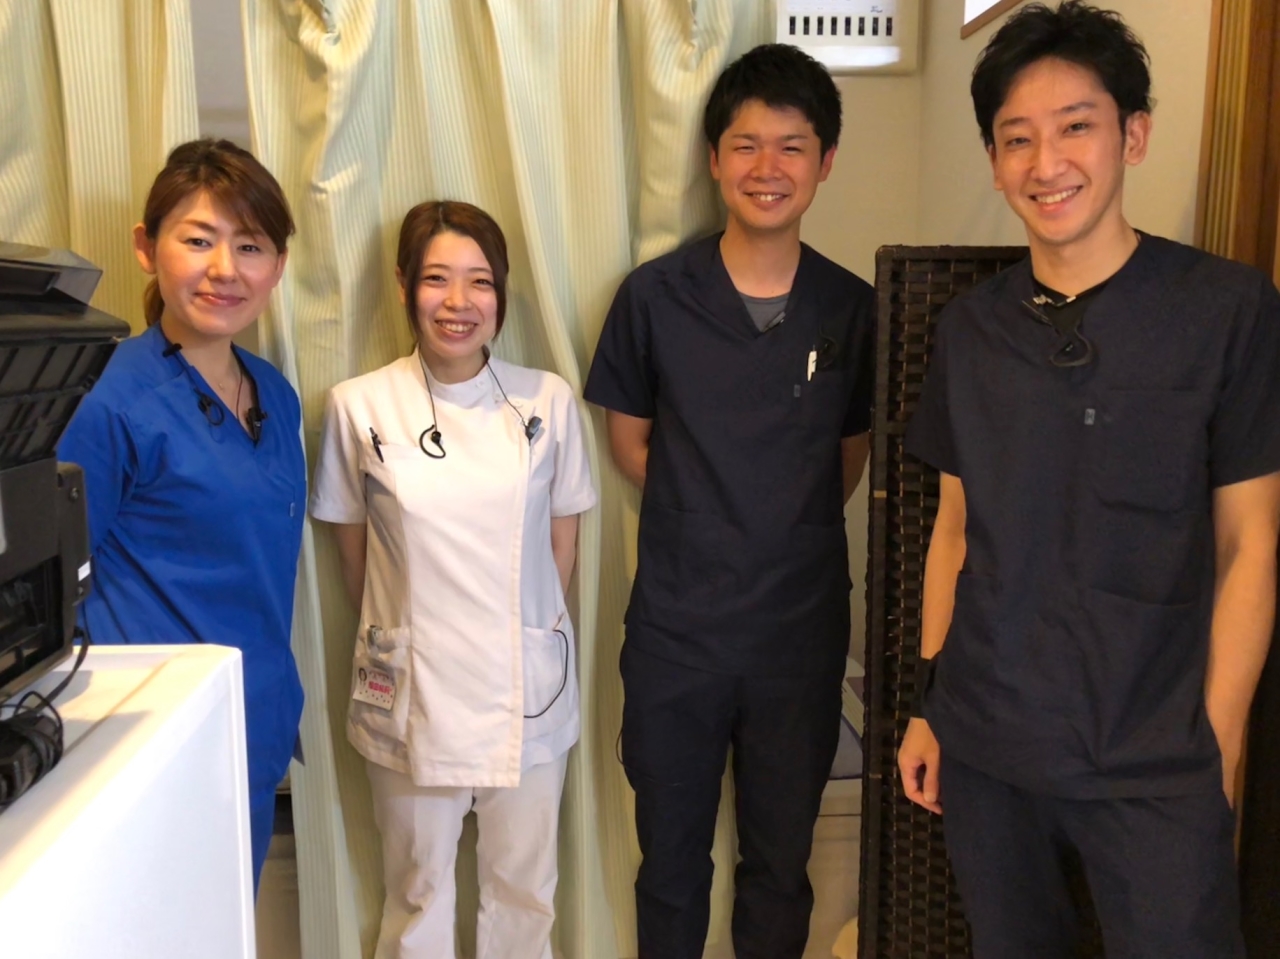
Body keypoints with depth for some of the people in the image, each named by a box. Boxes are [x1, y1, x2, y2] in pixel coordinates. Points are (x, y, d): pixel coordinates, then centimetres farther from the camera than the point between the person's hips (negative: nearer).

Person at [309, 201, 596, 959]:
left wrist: (531, 630, 7)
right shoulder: (359, 406, -6)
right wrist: (399, 636, 7)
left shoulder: (548, 400, -4)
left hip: (528, 684, 1)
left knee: (525, 888, 17)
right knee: (419, 891, 17)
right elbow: (353, 549, 3)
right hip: (413, 688, -1)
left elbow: (563, 540, 5)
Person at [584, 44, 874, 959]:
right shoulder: (655, 295, -6)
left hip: (801, 633, 1)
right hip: (674, 631, 0)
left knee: (781, 861, 18)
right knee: (672, 857, 17)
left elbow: (850, 456, 9)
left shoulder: (852, 309, -3)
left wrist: (788, 528, 4)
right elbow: (630, 440, 4)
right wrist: (706, 522, -1)